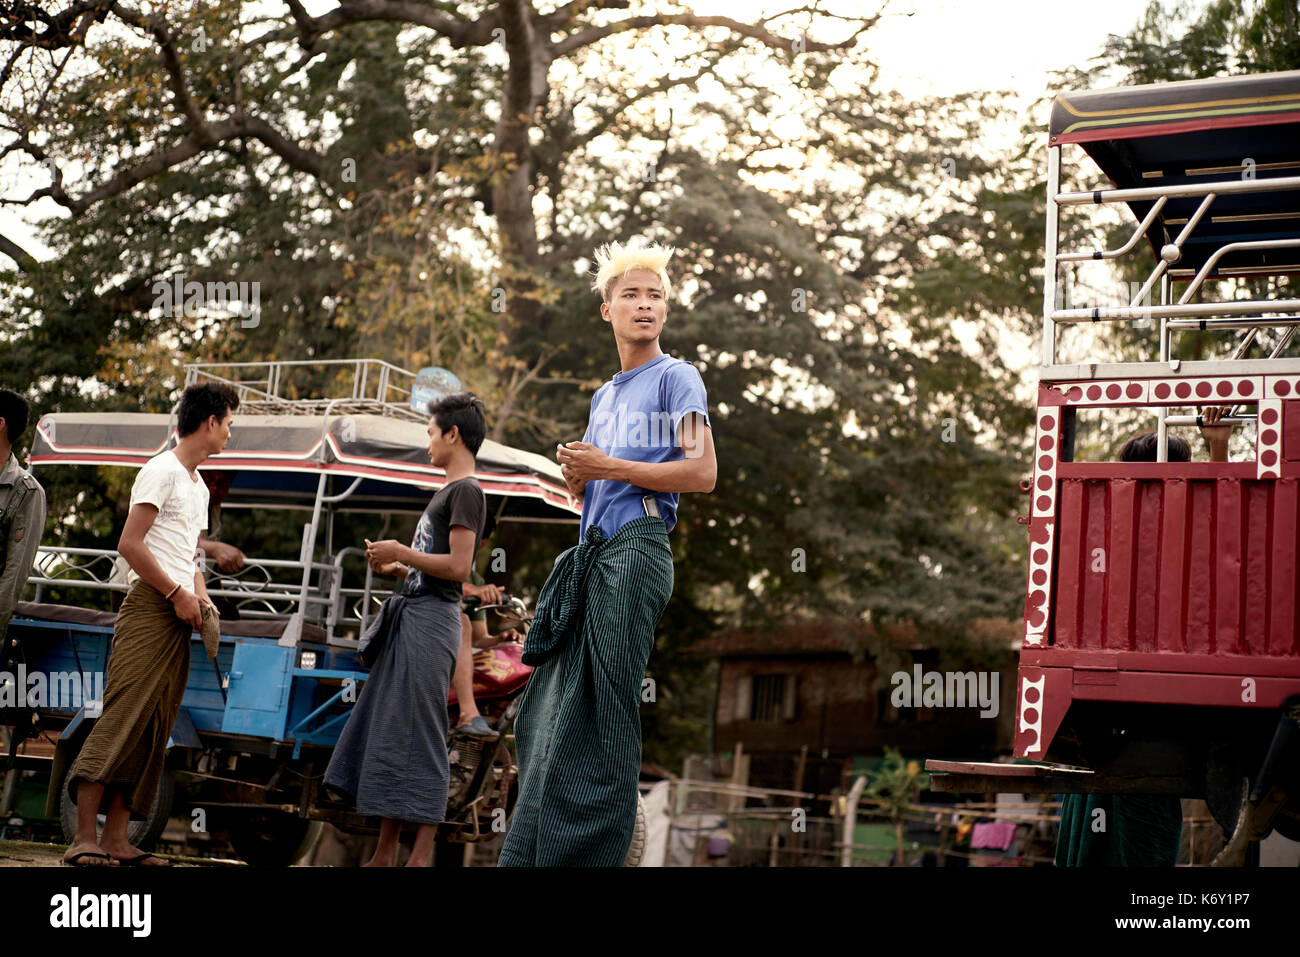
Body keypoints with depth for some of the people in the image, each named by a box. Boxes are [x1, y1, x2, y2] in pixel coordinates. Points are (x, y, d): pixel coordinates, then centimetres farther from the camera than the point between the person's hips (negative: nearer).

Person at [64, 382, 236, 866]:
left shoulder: (199, 486, 24)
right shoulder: (162, 472, -5)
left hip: (179, 614, 9)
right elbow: (130, 544, -14)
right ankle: (84, 838, -18)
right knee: (123, 717, -15)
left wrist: (200, 596, 11)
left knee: (153, 732, 5)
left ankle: (116, 839, 6)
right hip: (148, 609, -9)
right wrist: (177, 593, -12)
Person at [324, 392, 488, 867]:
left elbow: (458, 566, -18)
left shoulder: (466, 490, -8)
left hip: (432, 619, -10)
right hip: (411, 614, 10)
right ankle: (384, 853, 11)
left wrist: (401, 552, -10)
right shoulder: (448, 491, 22)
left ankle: (422, 854, -6)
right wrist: (396, 567, 13)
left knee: (417, 735, -9)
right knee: (386, 731, 8)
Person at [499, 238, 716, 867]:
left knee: (603, 718, -10)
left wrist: (608, 467, -10)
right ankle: (530, 856, 11)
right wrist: (575, 473, 5)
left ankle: (587, 854, -7)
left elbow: (702, 473, -9)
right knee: (549, 710, 5)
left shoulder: (675, 377, 2)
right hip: (591, 552, 8)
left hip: (636, 549, -8)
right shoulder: (604, 396, 24)